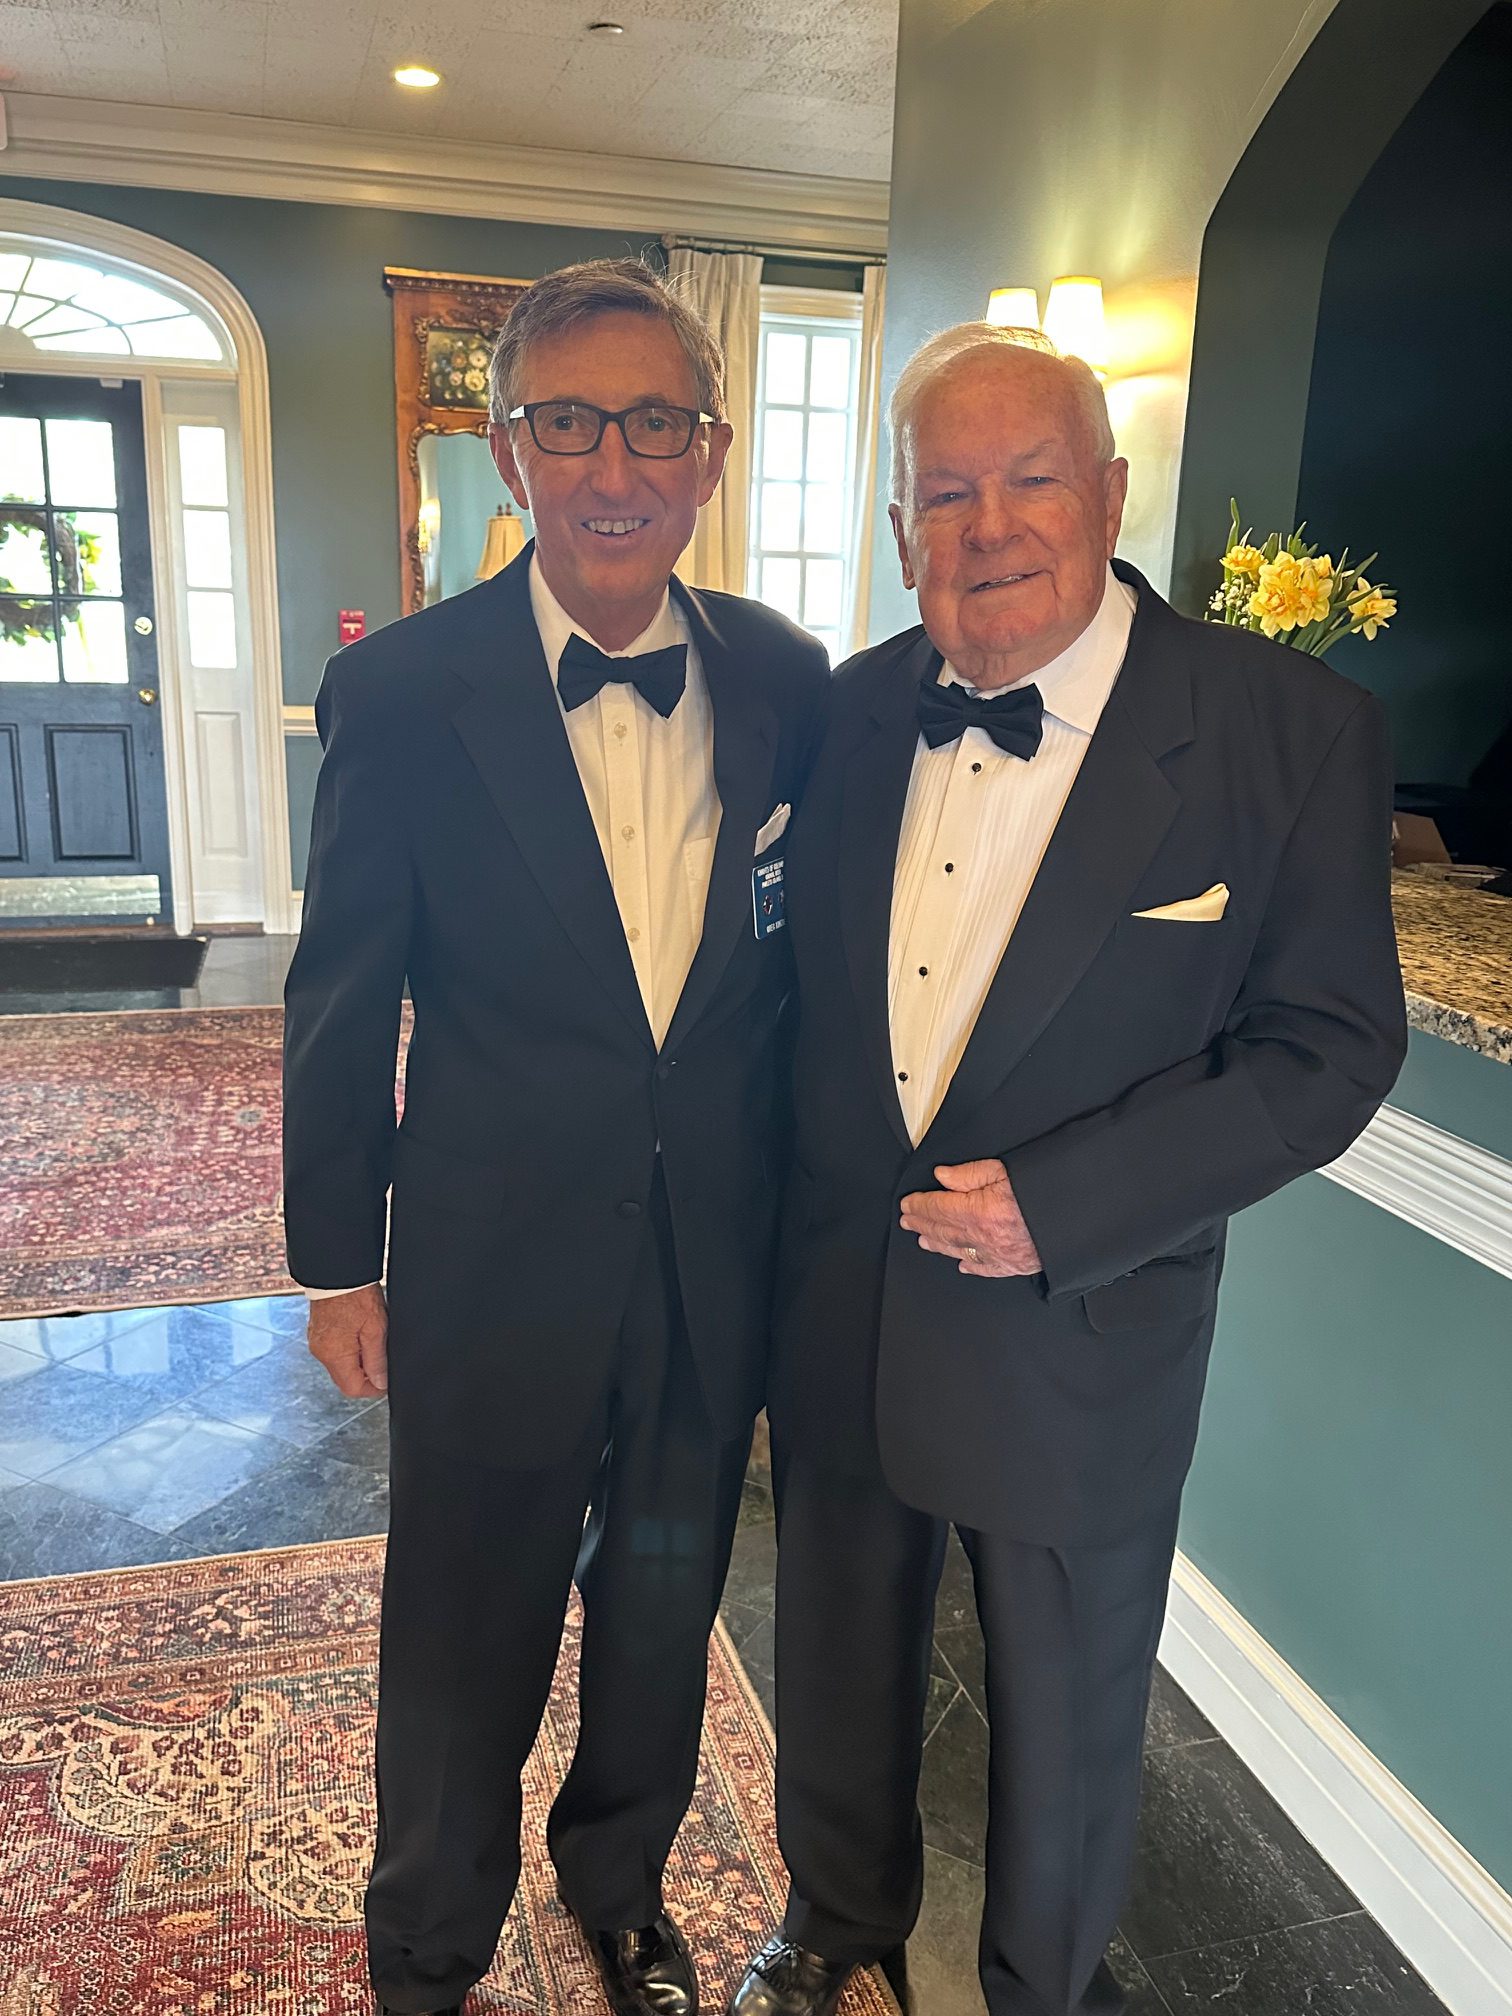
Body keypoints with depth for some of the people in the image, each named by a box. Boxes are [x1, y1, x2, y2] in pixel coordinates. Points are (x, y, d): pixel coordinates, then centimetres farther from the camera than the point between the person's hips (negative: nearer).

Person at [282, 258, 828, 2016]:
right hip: (495, 1277, -2)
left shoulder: (786, 682, -4)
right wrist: (338, 1260, 0)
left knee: (663, 1616, 24)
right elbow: (341, 999, -6)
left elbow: (809, 961, 4)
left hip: (718, 1270, 3)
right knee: (463, 1655, 18)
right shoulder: (400, 691, -12)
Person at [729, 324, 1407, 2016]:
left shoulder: (1292, 729, -14)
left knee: (1064, 1717, 20)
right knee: (840, 1667, 25)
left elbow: (1329, 1046, -13)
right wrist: (796, 1219, -1)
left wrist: (1058, 1207, -22)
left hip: (1079, 1339, -3)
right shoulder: (857, 709, -1)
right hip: (837, 1317, 4)